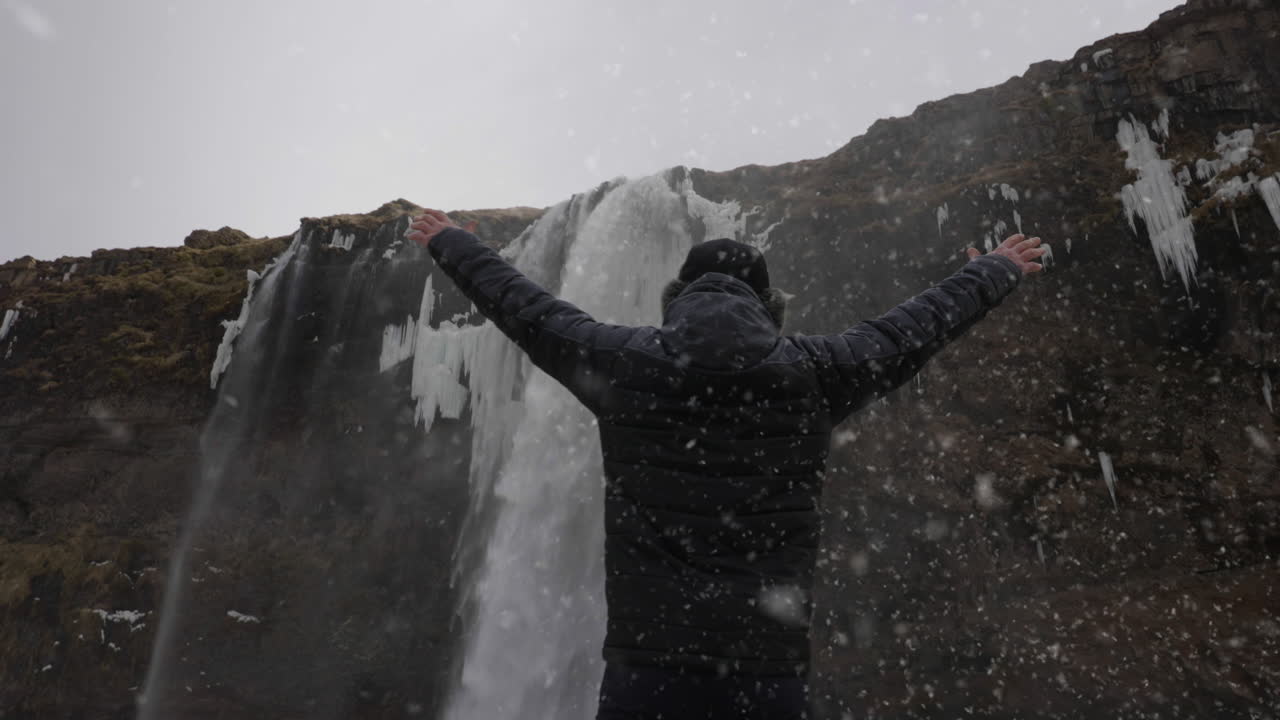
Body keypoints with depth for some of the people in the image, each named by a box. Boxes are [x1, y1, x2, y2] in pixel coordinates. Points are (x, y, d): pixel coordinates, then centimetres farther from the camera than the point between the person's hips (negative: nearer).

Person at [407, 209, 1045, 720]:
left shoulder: (622, 362, 1)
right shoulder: (813, 373, 2)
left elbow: (522, 307, 15)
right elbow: (919, 325, 17)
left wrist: (450, 243, 34)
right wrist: (998, 270, 37)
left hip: (644, 666, 0)